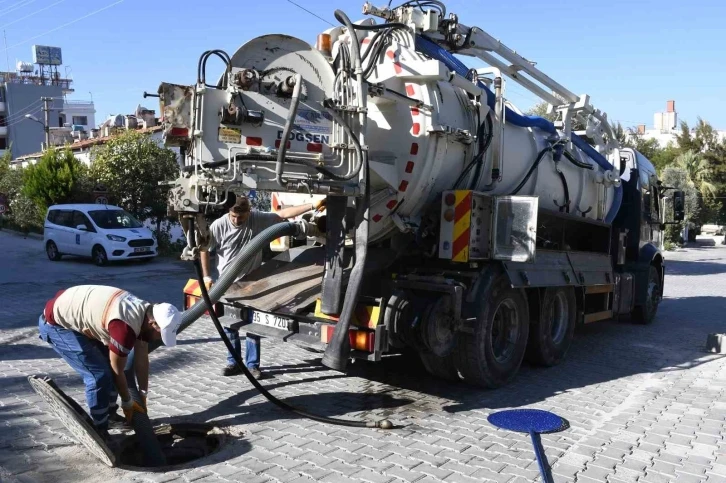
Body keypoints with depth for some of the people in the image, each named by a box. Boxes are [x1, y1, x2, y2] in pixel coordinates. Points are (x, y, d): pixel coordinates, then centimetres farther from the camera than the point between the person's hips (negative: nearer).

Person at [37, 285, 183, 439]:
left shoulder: (145, 312, -6)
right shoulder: (126, 325, -34)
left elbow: (142, 360, 3)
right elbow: (118, 371, -20)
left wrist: (143, 396, 8)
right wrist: (127, 403, -5)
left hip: (78, 317, 9)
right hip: (55, 322, -9)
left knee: (110, 366, 10)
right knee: (99, 374, -13)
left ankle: (109, 414, 28)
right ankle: (99, 432, 2)